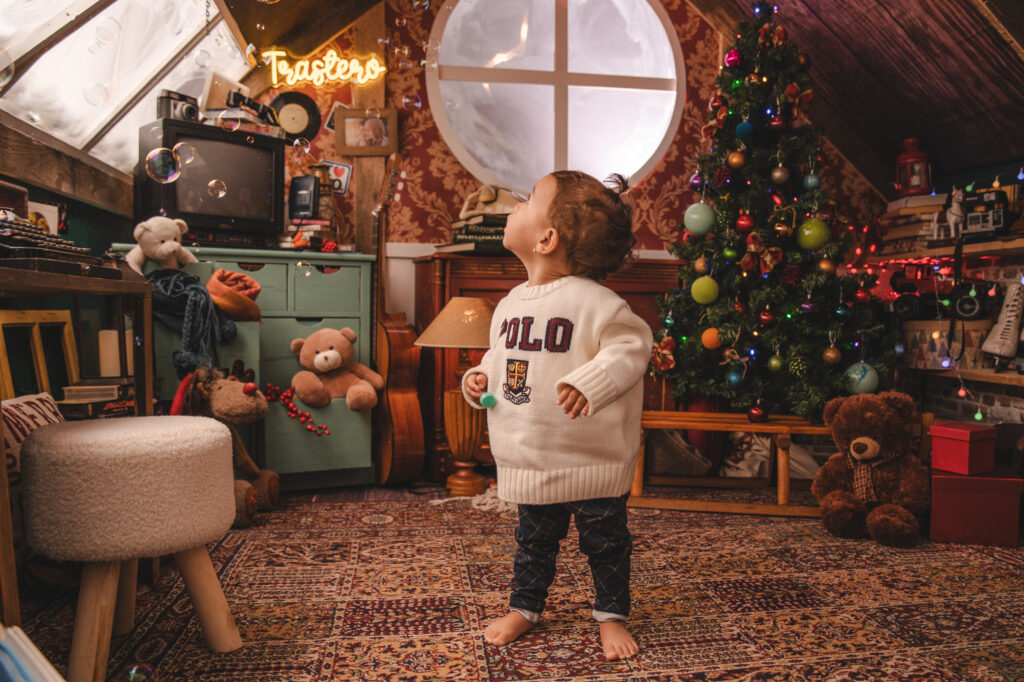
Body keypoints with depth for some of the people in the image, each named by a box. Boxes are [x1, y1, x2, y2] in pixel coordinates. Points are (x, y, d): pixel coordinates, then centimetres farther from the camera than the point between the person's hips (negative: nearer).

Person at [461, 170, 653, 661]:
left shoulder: (594, 301, -16)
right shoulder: (511, 303, 6)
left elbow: (631, 345, -20)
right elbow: (500, 356, 19)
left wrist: (590, 382, -31)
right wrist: (480, 378, 1)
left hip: (592, 458, -5)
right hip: (530, 460, 6)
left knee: (605, 540, 12)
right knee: (534, 538, 21)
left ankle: (612, 615, 32)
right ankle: (523, 607, 40)